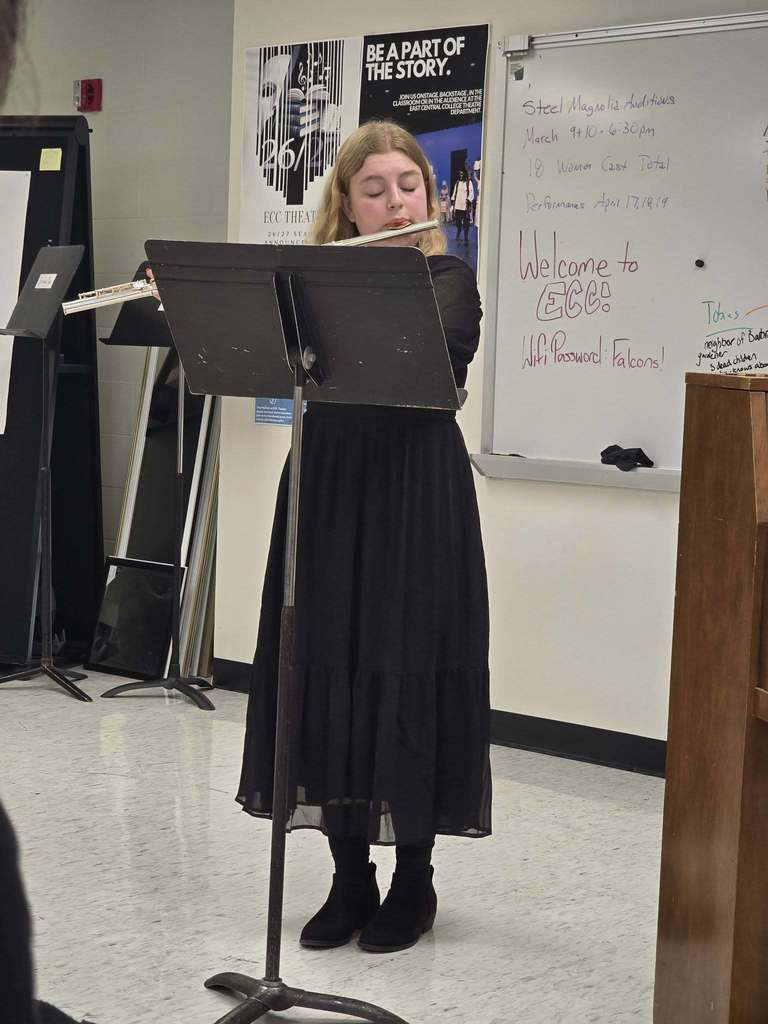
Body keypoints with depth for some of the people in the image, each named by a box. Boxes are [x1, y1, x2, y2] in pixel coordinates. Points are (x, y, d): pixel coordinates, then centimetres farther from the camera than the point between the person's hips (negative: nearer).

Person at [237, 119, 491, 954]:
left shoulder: (448, 281, -1)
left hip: (415, 502, -4)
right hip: (329, 497, 4)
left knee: (408, 676, 0)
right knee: (329, 677, 6)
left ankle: (414, 881, 15)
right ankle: (350, 876, 19)